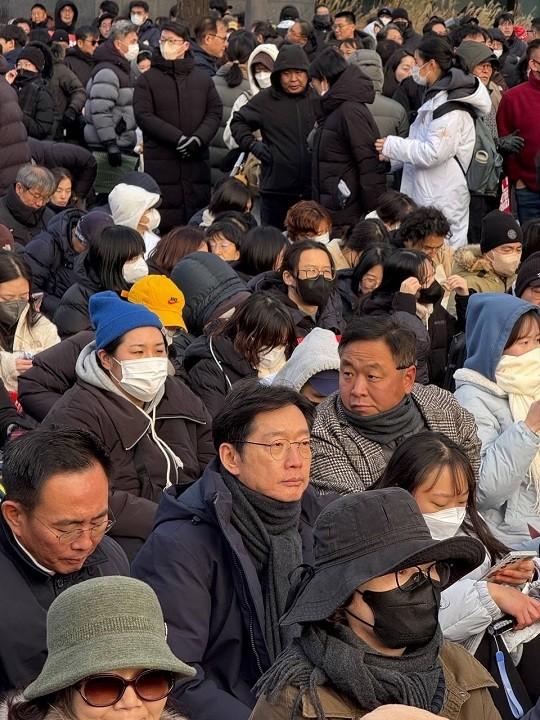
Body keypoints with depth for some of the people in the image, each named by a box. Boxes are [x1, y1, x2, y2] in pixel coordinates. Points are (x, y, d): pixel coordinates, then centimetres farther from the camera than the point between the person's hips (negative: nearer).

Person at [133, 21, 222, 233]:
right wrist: (178, 138, -16)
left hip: (197, 162, 3)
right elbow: (143, 116, -5)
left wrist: (198, 138, -12)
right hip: (161, 165, -3)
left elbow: (215, 112, 7)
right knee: (165, 223, -6)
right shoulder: (148, 79, 5)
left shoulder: (202, 78, 14)